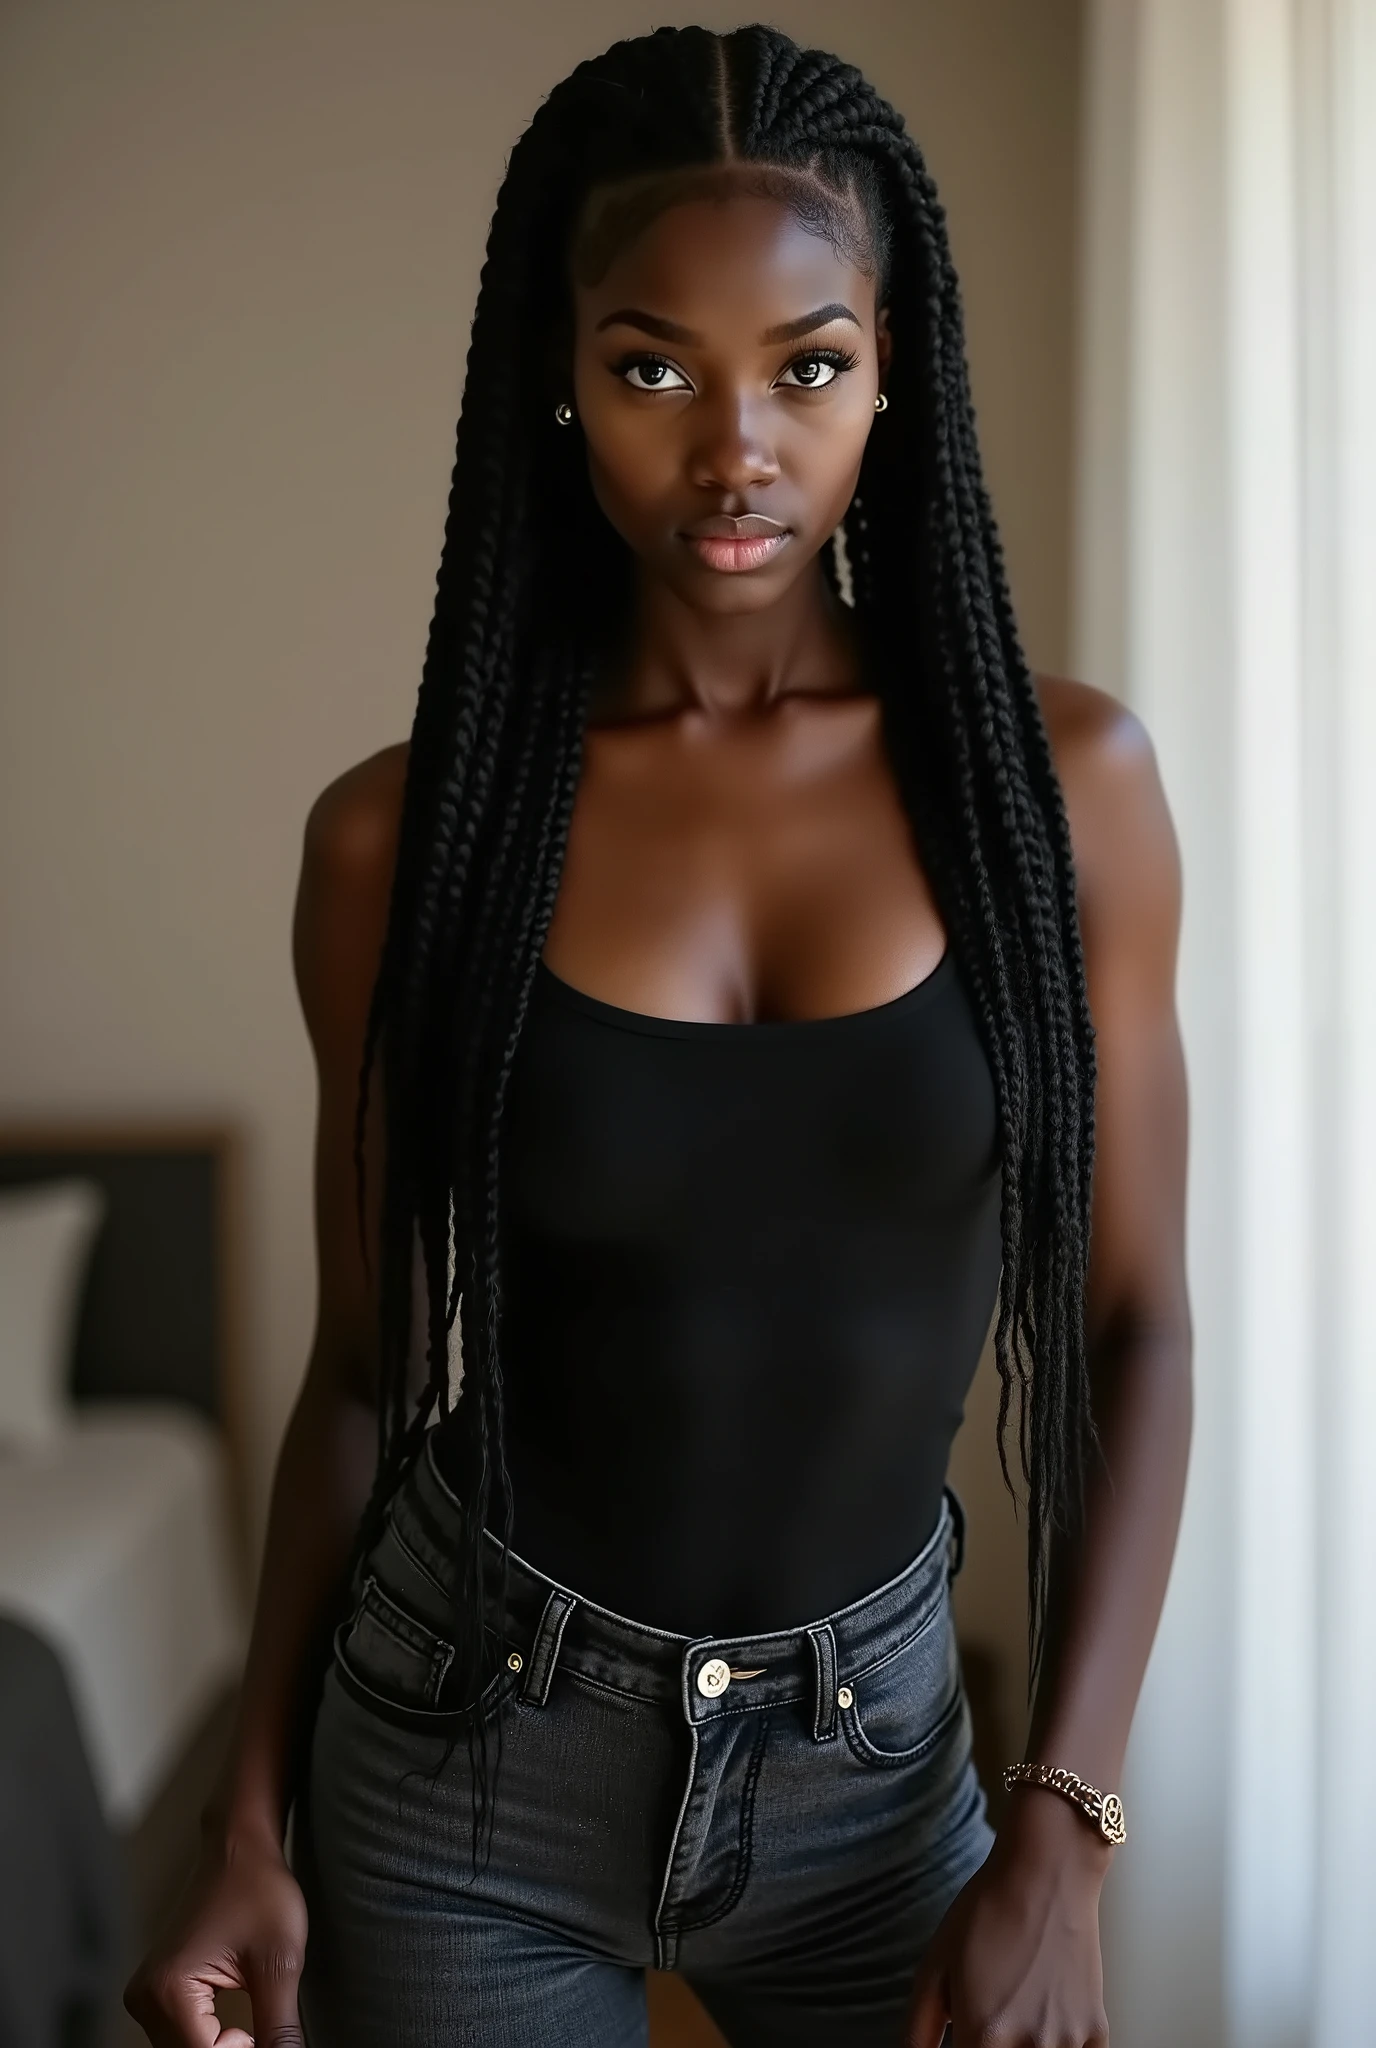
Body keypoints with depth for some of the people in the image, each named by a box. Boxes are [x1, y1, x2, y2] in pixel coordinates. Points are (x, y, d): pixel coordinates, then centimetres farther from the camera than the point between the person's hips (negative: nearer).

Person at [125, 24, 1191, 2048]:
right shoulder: (403, 835, -9)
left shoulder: (1062, 777, -8)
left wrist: (1064, 1832, -9)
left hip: (872, 1749, 1)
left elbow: (1134, 1321, -4)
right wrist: (250, 1824, -4)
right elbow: (365, 1368, 0)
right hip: (463, 1746, 0)